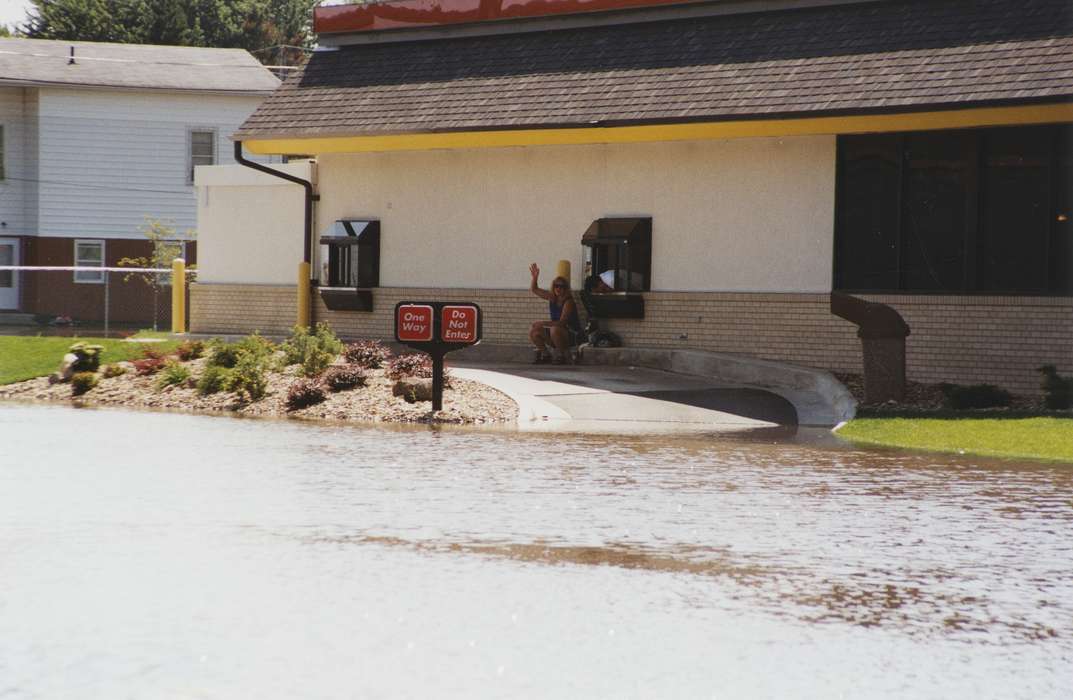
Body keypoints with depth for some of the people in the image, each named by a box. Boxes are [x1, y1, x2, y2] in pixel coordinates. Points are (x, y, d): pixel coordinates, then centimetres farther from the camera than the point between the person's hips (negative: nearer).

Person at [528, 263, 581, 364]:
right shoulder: (552, 297, 1)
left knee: (555, 330, -37)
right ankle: (545, 355, 10)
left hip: (572, 336, -7)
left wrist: (543, 323, -33)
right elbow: (534, 289, 12)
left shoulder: (568, 302, -20)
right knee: (533, 331, -7)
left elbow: (562, 323, -28)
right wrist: (535, 277, -7)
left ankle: (561, 355, -16)